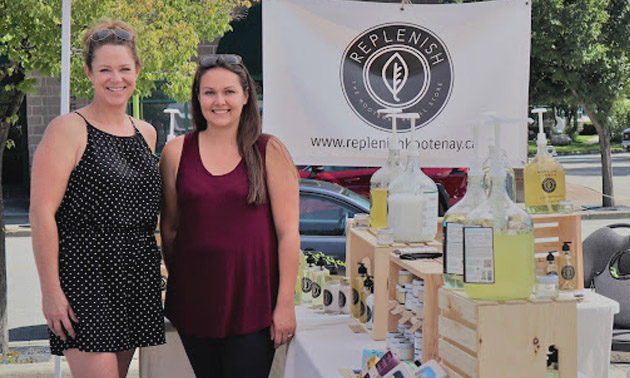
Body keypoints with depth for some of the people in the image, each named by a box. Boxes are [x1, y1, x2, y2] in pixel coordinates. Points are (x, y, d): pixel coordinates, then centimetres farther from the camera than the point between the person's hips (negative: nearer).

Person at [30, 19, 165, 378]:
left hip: (137, 275, 7)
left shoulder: (146, 133, 14)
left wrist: (167, 272, 18)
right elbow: (42, 212, -12)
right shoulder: (69, 129, -6)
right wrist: (50, 290, -17)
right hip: (85, 272, -6)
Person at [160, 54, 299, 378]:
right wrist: (175, 285, 9)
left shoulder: (269, 152, -1)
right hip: (194, 301, 2)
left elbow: (288, 232, -3)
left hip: (252, 302, -2)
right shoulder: (177, 152, 4)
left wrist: (285, 303, -6)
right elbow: (170, 228, 11)